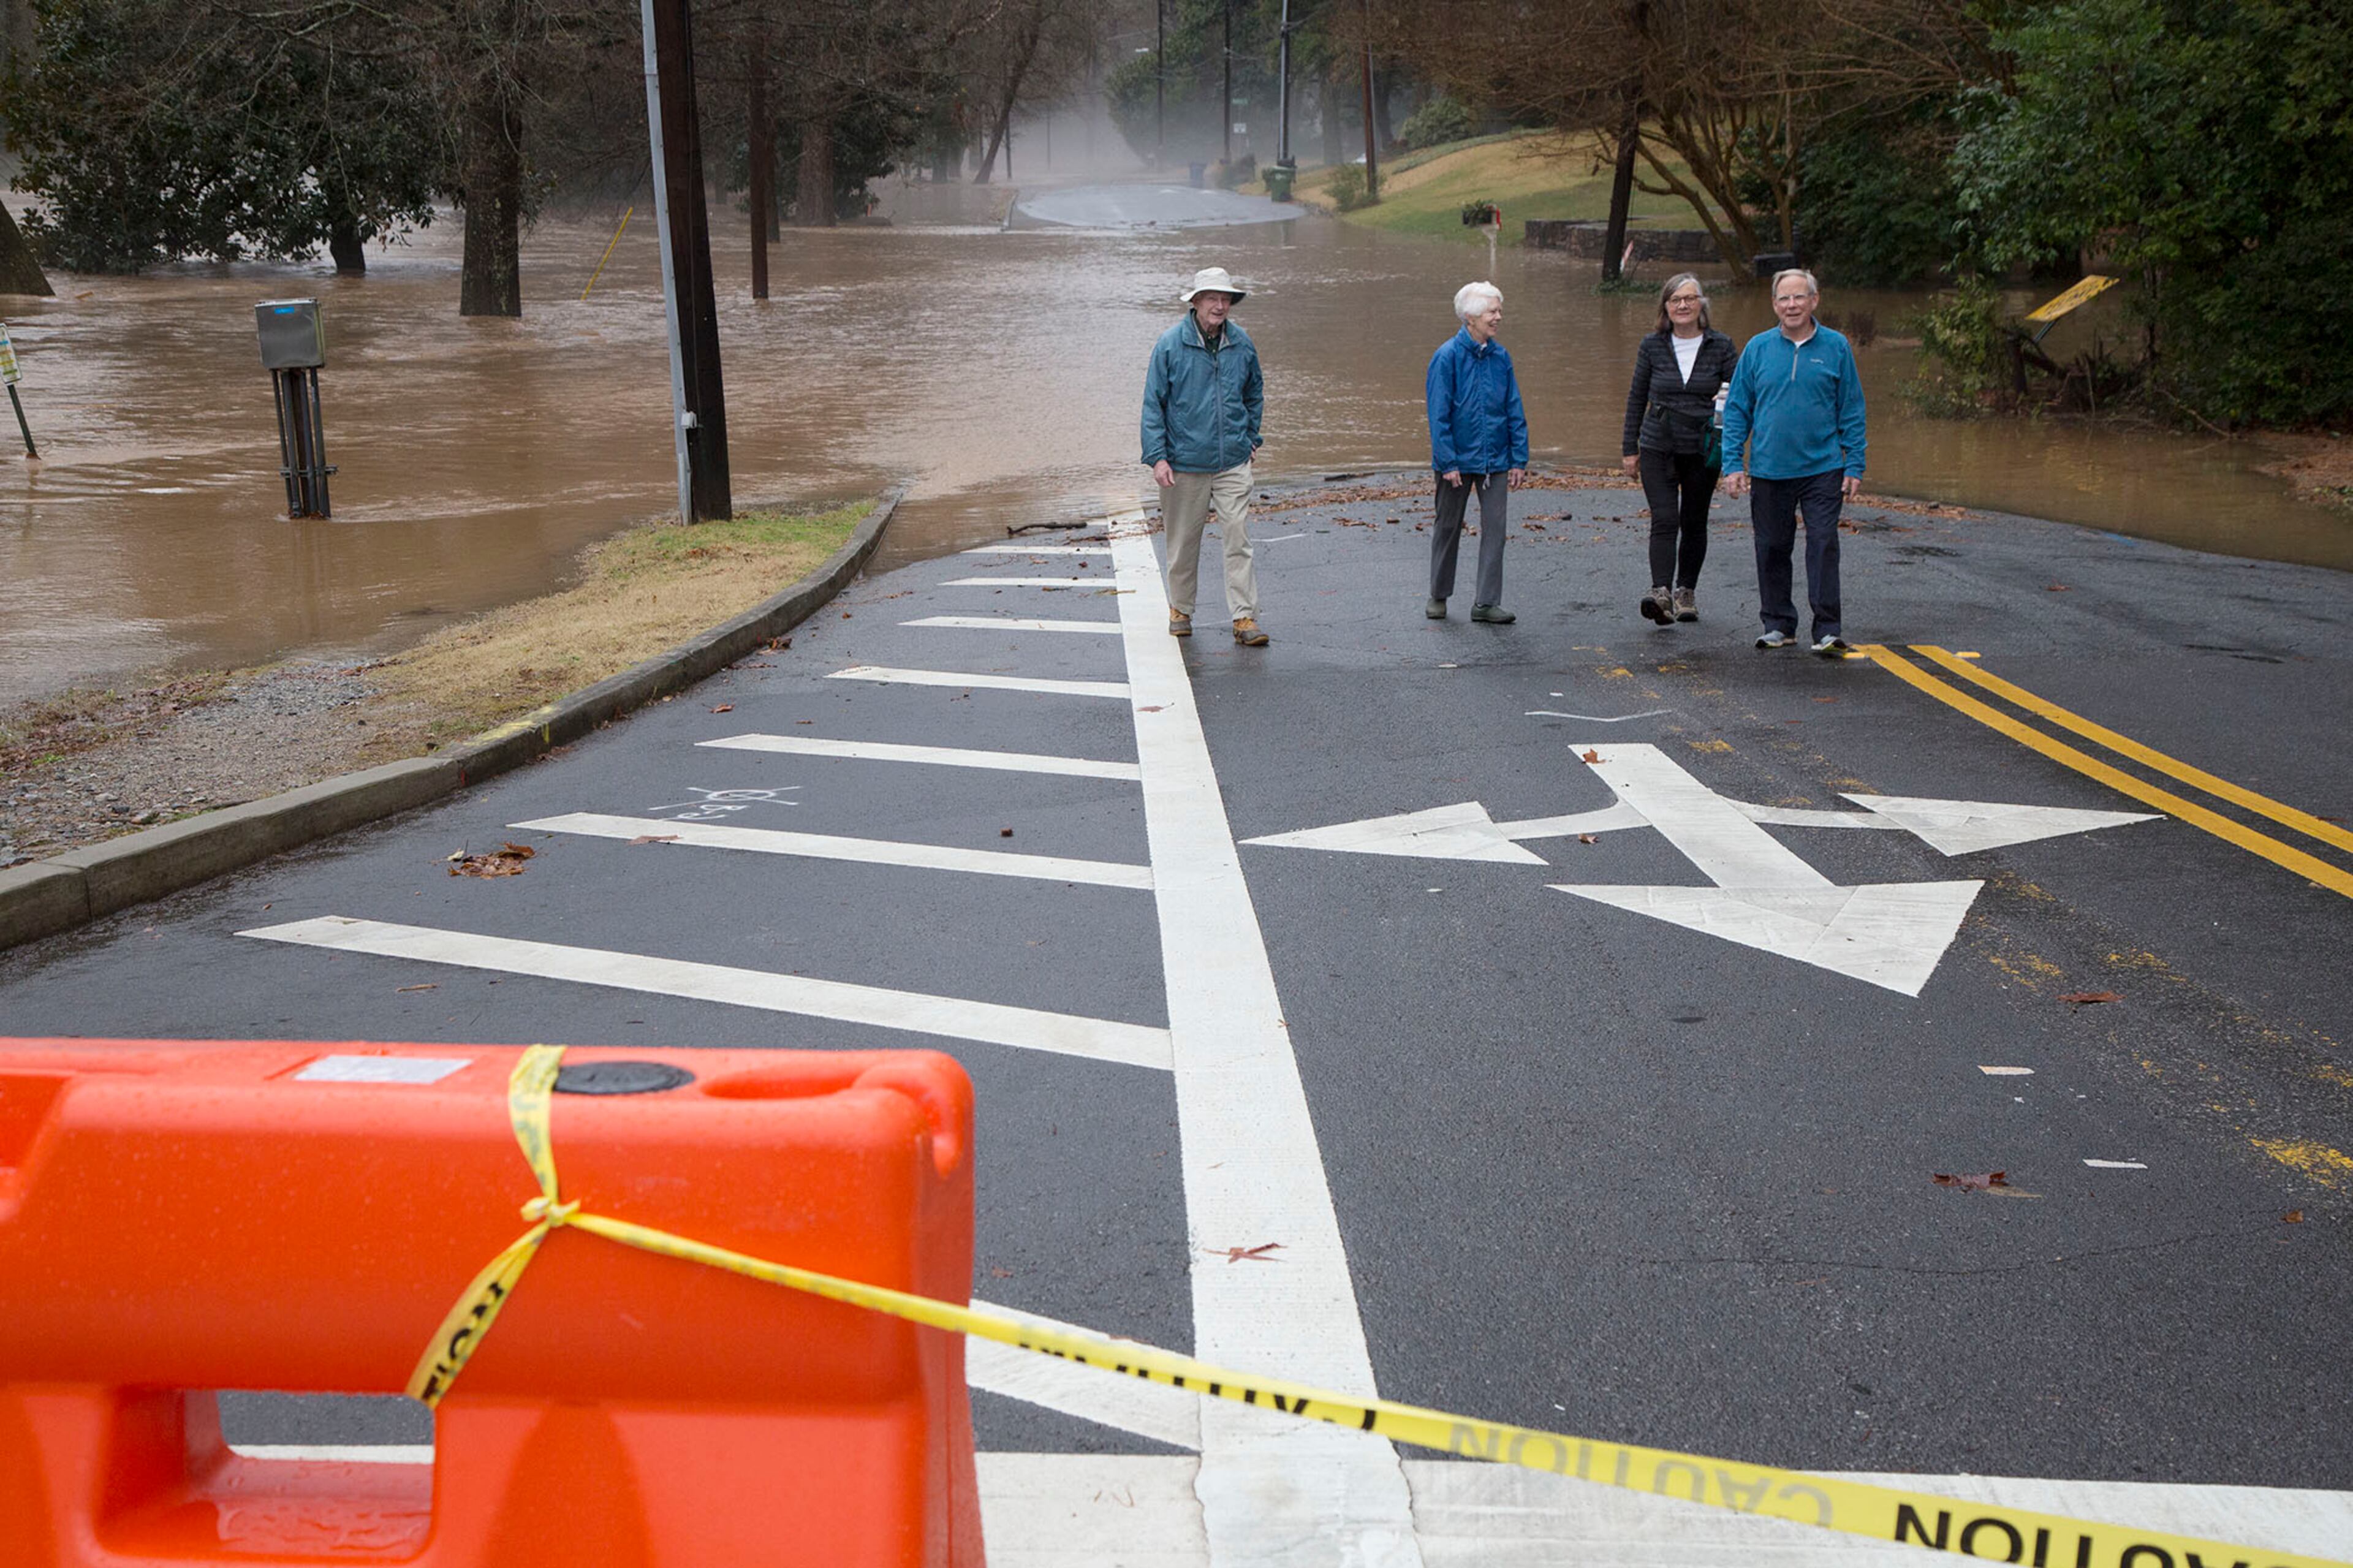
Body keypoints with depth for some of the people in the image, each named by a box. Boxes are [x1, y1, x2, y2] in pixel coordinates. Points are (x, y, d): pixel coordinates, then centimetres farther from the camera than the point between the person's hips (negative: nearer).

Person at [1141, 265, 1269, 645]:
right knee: (1183, 542, 10)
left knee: (1239, 539, -6)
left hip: (1233, 462, 2)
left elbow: (1254, 393, 22)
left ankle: (1245, 617, -3)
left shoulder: (1241, 344, 4)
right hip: (1184, 464, -2)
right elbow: (1153, 403, -4)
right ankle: (1181, 610, 27)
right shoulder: (1171, 344, -6)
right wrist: (1157, 456, -10)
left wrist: (1251, 438, 19)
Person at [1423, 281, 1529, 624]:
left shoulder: (1500, 357, 2)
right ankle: (1438, 596, 26)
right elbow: (1439, 413, -11)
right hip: (1458, 461, -4)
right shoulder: (1448, 356, -11)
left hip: (1495, 460, 4)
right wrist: (1447, 461, -15)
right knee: (1448, 528, 10)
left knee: (1495, 528, 0)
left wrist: (1519, 459, 3)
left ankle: (1486, 602, 6)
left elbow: (1514, 411, 7)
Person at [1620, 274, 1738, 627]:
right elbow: (1637, 399, 9)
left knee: (1694, 523, 10)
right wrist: (1630, 449, 8)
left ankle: (1686, 591, 25)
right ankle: (1661, 592, -25)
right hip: (1658, 448, -1)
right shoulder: (1652, 347, 2)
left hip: (1703, 449, 1)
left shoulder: (1722, 347, 0)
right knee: (1664, 520, -14)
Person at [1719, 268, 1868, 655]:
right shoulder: (1758, 348, 4)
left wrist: (1854, 466, 0)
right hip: (1768, 472, 2)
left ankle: (1828, 630, -5)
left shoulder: (1836, 347, 3)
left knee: (1824, 544, -8)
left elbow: (1852, 412, 5)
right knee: (1772, 549, 8)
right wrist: (1734, 463, 0)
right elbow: (1737, 410, 7)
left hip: (1823, 469, -2)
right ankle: (1778, 625, 21)